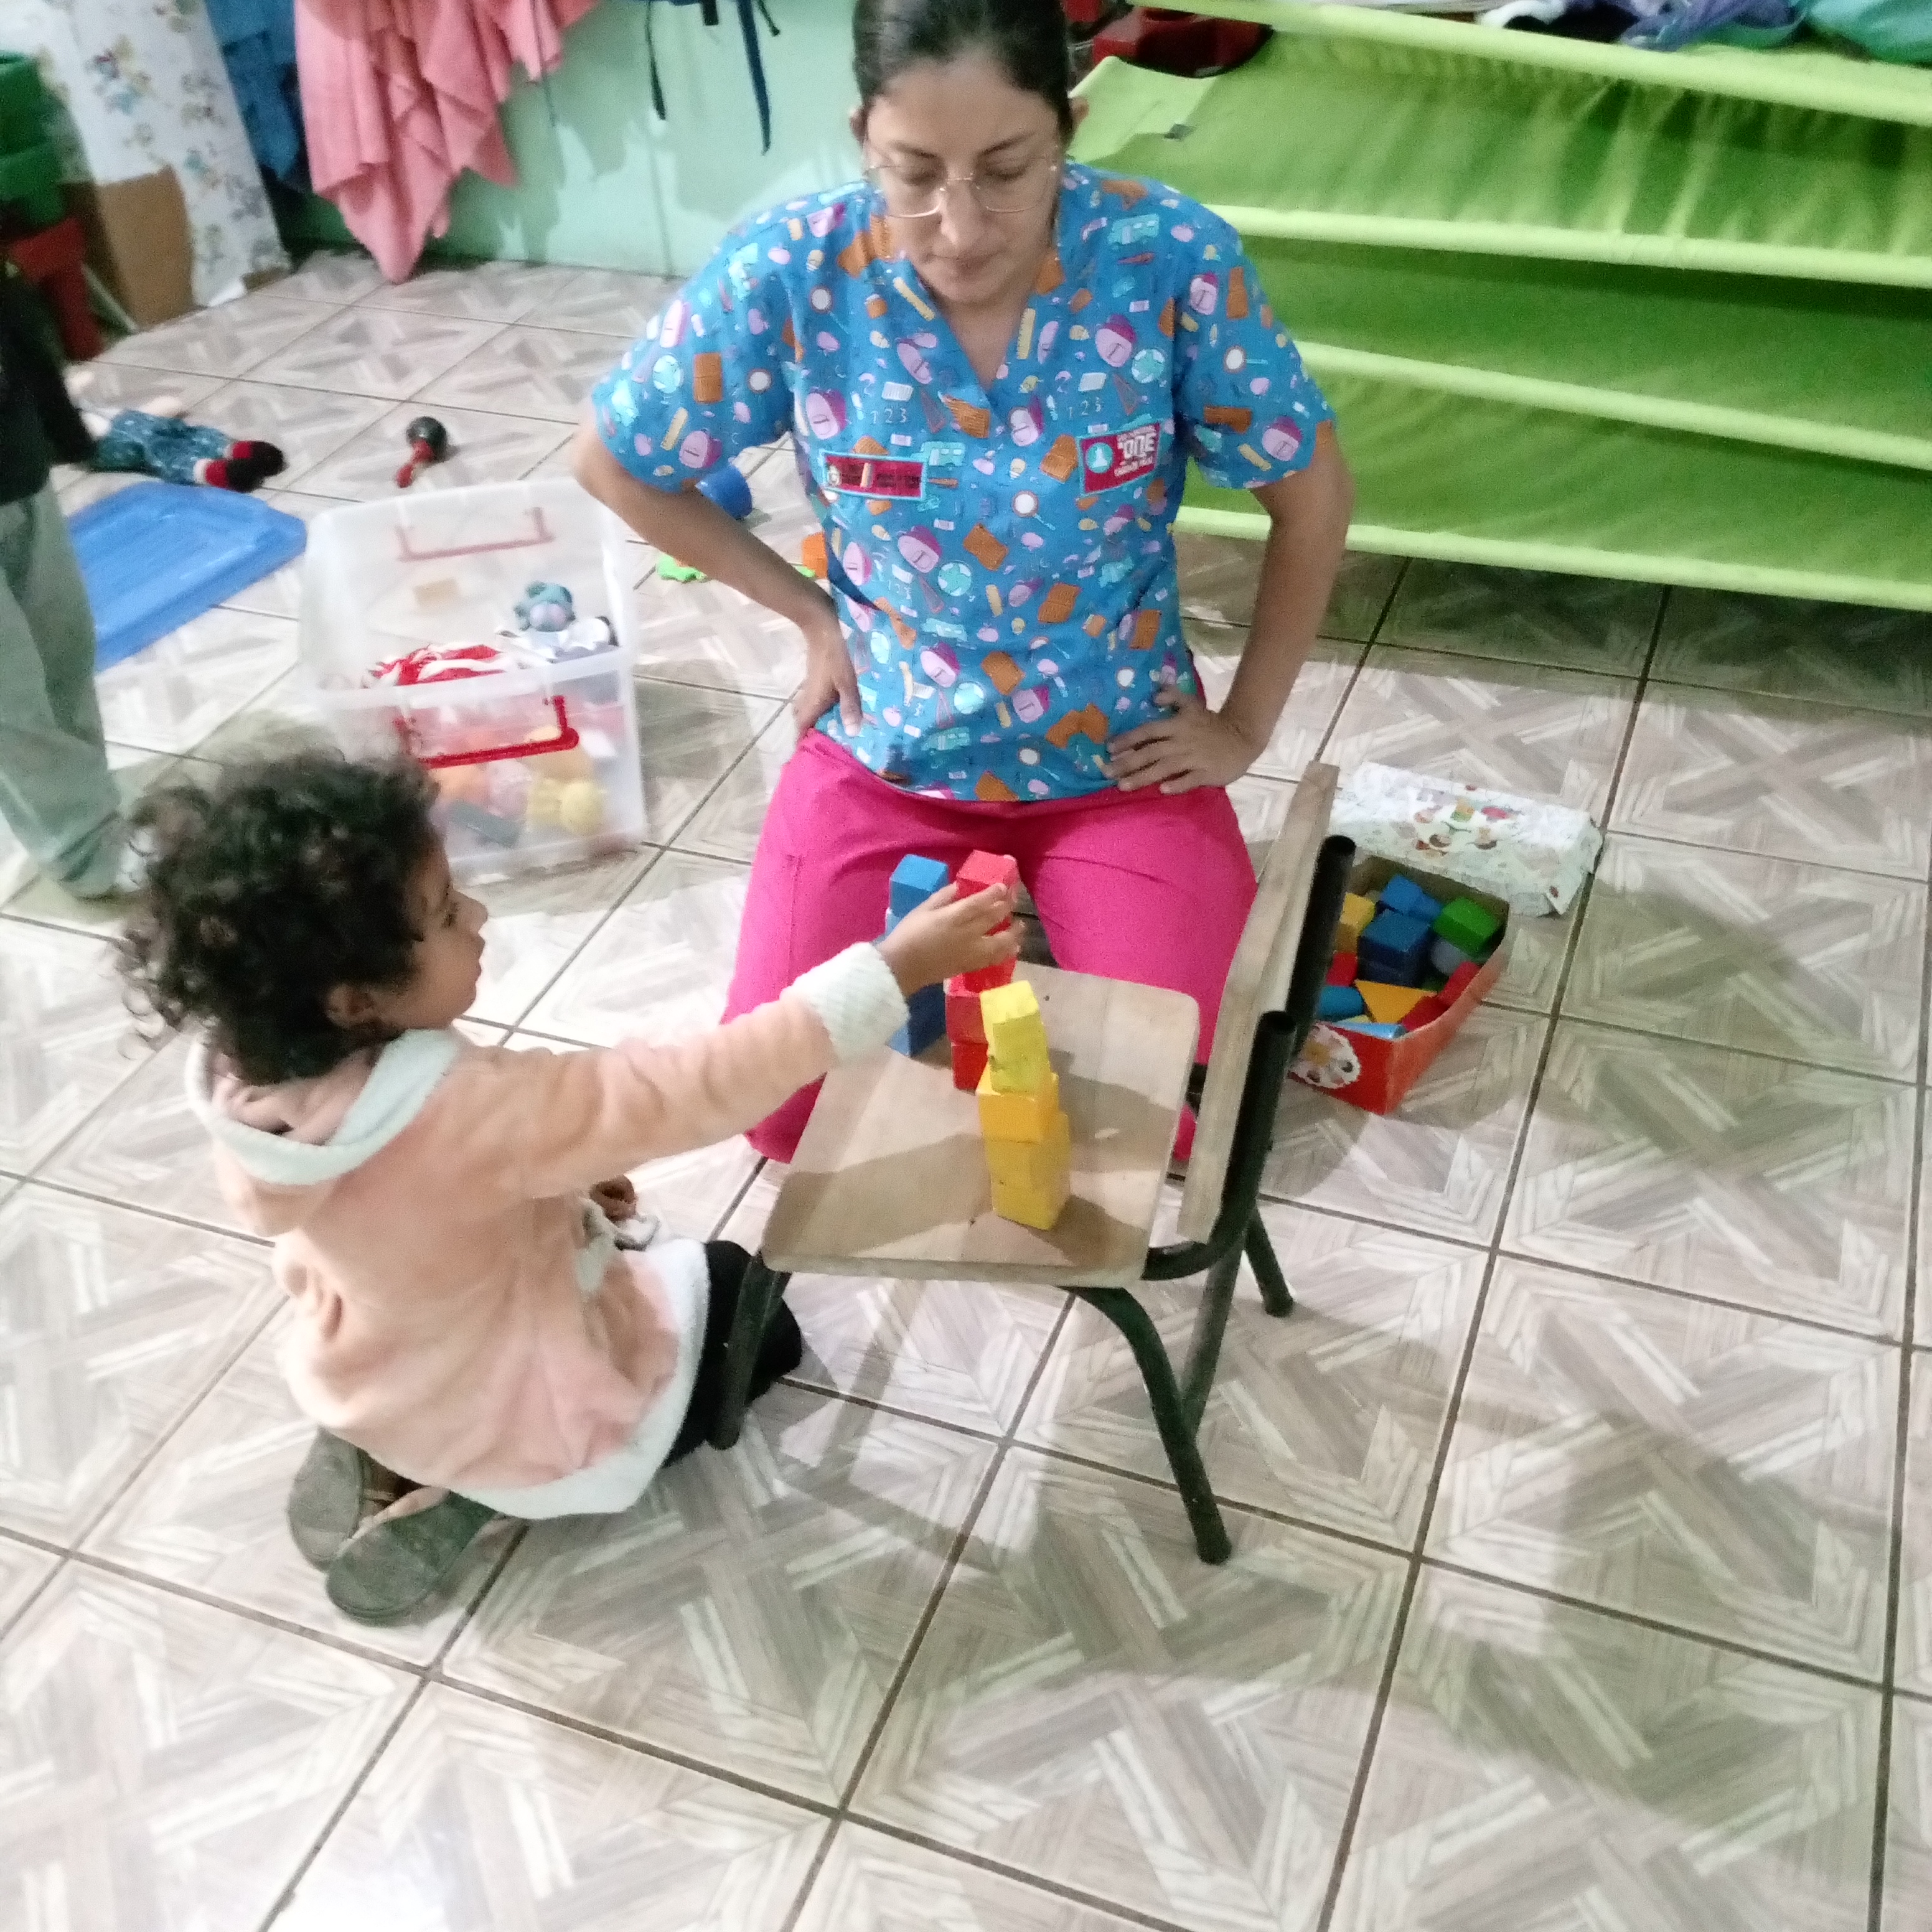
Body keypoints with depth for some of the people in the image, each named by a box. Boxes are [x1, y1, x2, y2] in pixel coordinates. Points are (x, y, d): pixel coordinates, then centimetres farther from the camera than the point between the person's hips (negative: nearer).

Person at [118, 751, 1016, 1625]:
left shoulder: (240, 1075, -18)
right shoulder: (470, 1112, -41)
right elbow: (699, 1088, -38)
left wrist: (557, 1182, 4)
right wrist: (891, 971, -36)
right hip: (535, 1428, -6)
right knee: (754, 1306, 17)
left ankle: (382, 1456, 12)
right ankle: (474, 1491, 3)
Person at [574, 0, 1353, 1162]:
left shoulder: (1171, 258, -21)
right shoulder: (791, 272, -19)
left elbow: (1312, 493, -6)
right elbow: (614, 461, -2)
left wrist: (1247, 726, -2)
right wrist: (813, 617, -1)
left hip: (1121, 760, 0)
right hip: (885, 754, 1)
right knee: (783, 1113, -2)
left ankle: (1038, 903, 22)